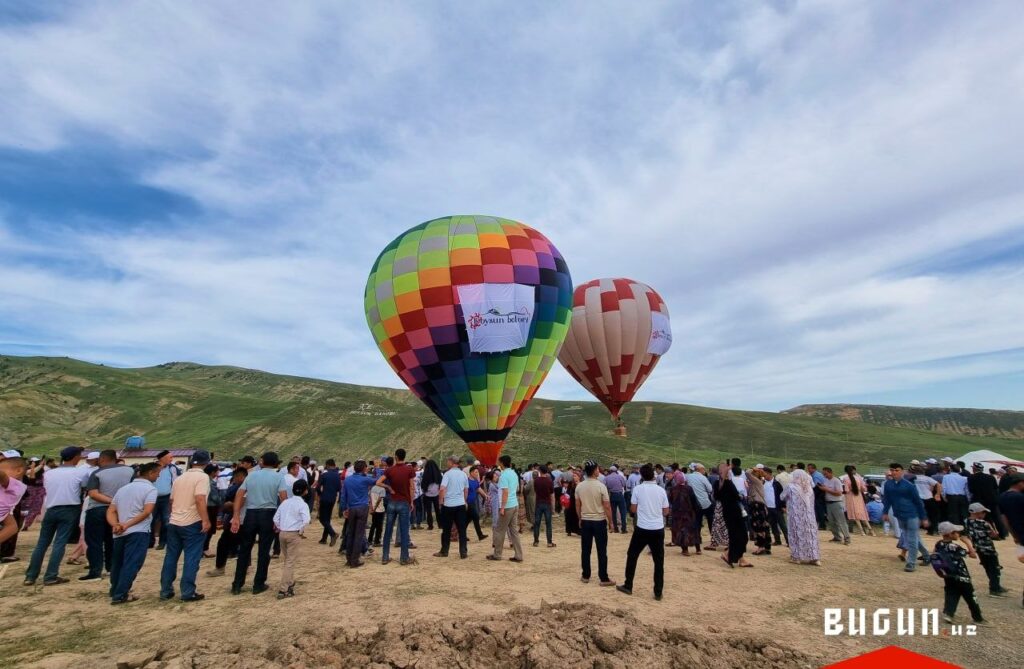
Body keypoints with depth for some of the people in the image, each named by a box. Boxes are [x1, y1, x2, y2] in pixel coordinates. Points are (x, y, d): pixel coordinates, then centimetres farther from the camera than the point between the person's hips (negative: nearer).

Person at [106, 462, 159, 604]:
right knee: (131, 564, -3)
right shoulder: (150, 489, -7)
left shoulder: (123, 488, 17)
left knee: (117, 563, 21)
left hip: (119, 533, 8)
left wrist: (115, 525, -5)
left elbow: (110, 511, 8)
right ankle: (120, 595, -5)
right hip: (138, 532, -8)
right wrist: (127, 525, -12)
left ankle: (115, 591, 34)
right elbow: (146, 512, -19)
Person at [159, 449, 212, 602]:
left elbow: (171, 500, 21)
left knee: (170, 557, 15)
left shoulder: (180, 478, 12)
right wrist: (205, 520, -22)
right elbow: (200, 499, -24)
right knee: (191, 559, 0)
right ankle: (188, 593, 2)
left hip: (174, 523, 7)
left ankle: (165, 591, 22)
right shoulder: (202, 476, -13)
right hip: (192, 523, -7)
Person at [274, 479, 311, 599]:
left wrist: (280, 529, 16)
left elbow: (276, 518, 10)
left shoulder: (285, 502, 10)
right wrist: (301, 532, -7)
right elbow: (306, 520, -22)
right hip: (294, 534, -6)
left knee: (286, 560, 20)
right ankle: (283, 590, -2)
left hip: (282, 533, 6)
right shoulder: (302, 504, -9)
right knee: (291, 562, 0)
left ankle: (290, 583, 34)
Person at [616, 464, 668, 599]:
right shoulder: (661, 490, 2)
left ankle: (628, 586, 19)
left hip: (642, 528, -2)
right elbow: (666, 512, 7)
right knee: (659, 561, 10)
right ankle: (658, 592, 12)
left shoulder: (638, 489, -6)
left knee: (632, 556, 13)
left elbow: (633, 510, -2)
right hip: (658, 529, 2)